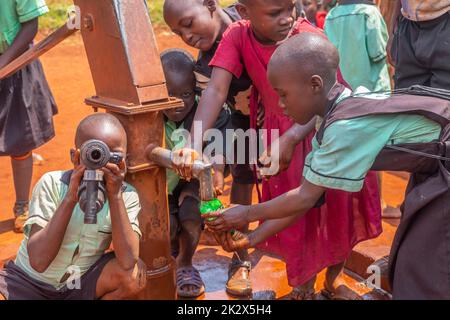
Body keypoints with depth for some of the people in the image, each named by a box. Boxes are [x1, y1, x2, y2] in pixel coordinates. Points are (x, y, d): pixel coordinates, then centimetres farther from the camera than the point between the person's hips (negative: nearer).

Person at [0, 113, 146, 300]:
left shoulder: (126, 195, -13)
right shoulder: (52, 184, -18)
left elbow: (128, 262, -29)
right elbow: (39, 262, -28)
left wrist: (115, 195, -33)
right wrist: (71, 197, -34)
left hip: (81, 284, 2)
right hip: (30, 282, -1)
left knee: (135, 273, -25)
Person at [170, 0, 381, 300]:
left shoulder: (311, 38, -22)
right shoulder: (237, 36, -15)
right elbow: (216, 90, -24)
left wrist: (291, 138, -48)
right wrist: (194, 145, -38)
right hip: (279, 135, 1)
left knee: (338, 207, 12)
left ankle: (335, 279, 37)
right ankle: (305, 283, 35)